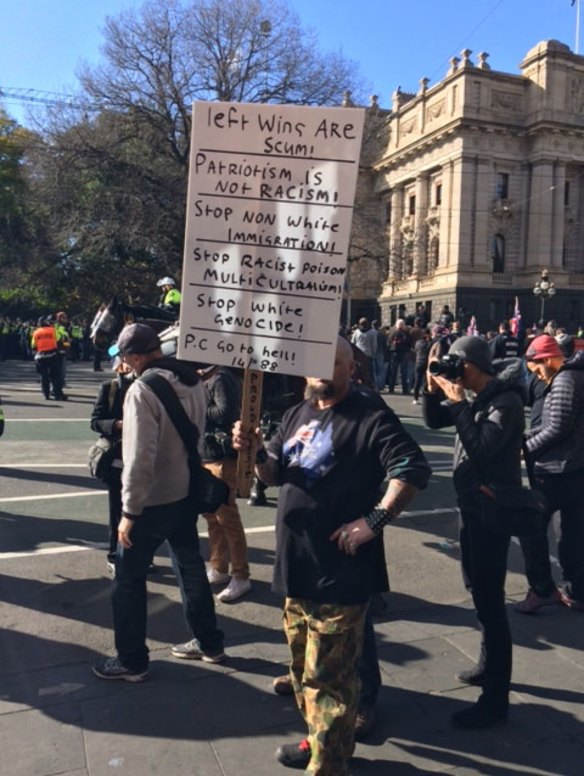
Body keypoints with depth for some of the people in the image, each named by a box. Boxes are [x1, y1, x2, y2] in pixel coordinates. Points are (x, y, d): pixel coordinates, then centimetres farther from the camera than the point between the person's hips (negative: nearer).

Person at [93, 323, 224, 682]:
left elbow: (140, 458, -25)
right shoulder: (195, 381, 0)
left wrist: (129, 510, -17)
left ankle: (132, 661, 23)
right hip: (186, 493, 7)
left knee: (129, 578, 10)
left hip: (153, 501, -7)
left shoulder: (143, 389, -22)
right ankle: (211, 645, 33)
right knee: (192, 568, 20)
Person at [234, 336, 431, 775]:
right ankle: (319, 740, 44)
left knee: (327, 678, 1)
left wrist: (374, 520, -24)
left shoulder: (370, 416, -12)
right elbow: (276, 474, 15)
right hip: (296, 566, 9)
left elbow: (414, 470, -19)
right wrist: (256, 451, -5)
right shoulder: (297, 415, 12)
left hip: (338, 572, -8)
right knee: (303, 666, 24)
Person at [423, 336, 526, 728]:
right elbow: (433, 420, 13)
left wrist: (459, 402, -22)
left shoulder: (506, 401, -18)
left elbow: (481, 448, -27)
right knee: (477, 588, 21)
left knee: (490, 600, -5)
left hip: (492, 509, -10)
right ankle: (489, 665, 40)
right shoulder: (478, 398, 7)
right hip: (472, 504, 10)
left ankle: (496, 698, 6)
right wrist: (433, 389, -3)